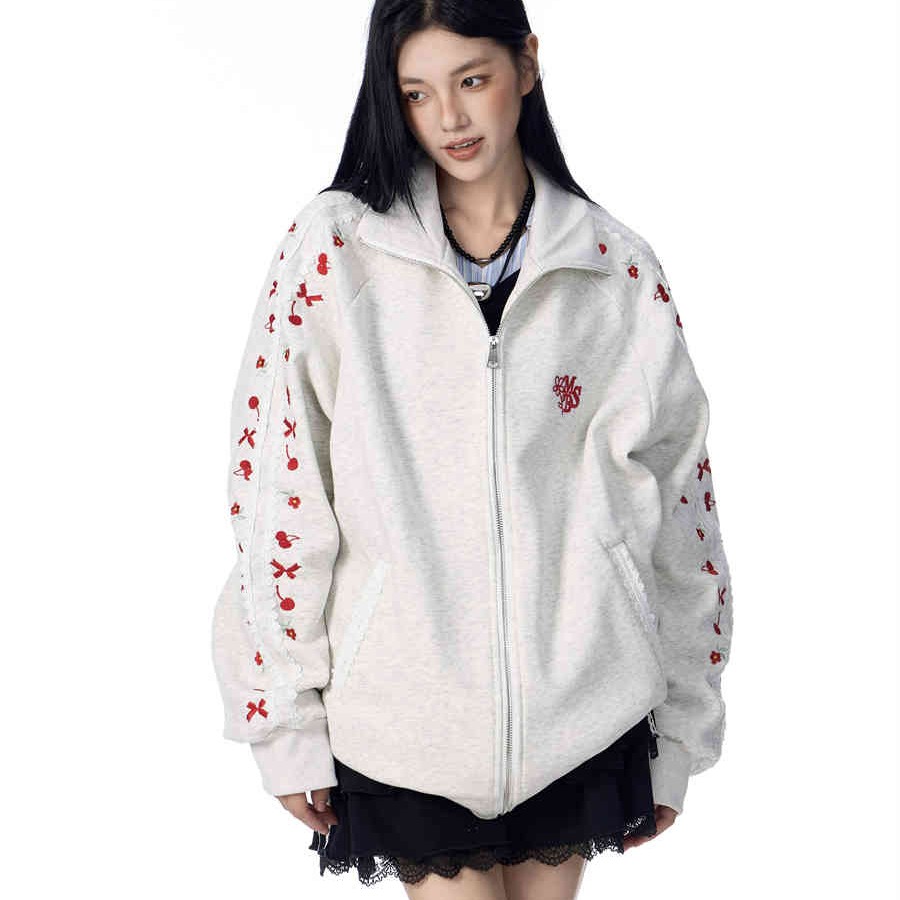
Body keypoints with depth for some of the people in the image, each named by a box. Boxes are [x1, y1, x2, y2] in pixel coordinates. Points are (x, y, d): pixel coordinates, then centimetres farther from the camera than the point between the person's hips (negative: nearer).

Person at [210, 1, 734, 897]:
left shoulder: (615, 269, 1)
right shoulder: (333, 246, -3)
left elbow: (677, 501, 5)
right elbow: (273, 488, -4)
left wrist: (676, 739, 7)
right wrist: (285, 721, -5)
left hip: (578, 707, 2)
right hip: (404, 713, -1)